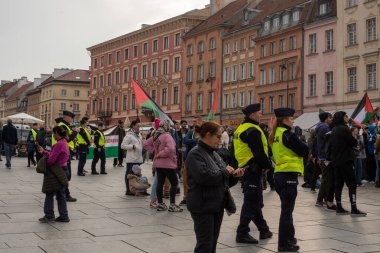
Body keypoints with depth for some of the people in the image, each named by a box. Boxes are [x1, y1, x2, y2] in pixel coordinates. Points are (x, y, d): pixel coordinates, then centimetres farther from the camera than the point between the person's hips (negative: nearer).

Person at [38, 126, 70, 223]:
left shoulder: (59, 144, -21)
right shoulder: (64, 142, 10)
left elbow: (51, 159, -22)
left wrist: (44, 164, -4)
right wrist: (43, 151, 14)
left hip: (57, 172, -9)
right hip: (63, 170, 9)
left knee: (50, 193, 2)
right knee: (61, 194, 14)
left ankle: (49, 215, 8)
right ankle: (64, 216, 18)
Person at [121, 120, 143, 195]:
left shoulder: (138, 135, 18)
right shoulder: (128, 135, -8)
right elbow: (123, 145, -13)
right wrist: (132, 146, -19)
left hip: (138, 159, 8)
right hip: (131, 159, -8)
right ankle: (128, 190, 2)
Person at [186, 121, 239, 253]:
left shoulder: (214, 154, 14)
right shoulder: (195, 154, -12)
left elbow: (223, 180, 19)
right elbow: (203, 176, -28)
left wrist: (233, 175, -1)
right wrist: (224, 172, -15)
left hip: (217, 205, 8)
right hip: (202, 206, -8)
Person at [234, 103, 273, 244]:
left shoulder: (241, 129, 14)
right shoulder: (252, 131, -18)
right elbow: (259, 153, -23)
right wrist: (267, 165, -7)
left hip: (245, 168, 11)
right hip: (253, 169, -10)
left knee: (255, 201, 17)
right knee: (251, 202, -4)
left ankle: (264, 230, 29)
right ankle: (242, 234, 1)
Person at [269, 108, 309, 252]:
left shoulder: (275, 134, 11)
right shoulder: (287, 134, -13)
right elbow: (305, 151, -12)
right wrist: (301, 144, 7)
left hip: (279, 173, 9)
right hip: (289, 175, -9)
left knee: (286, 208, 20)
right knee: (287, 210, -3)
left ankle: (288, 236, 31)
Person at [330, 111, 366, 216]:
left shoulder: (334, 130, 14)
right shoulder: (344, 129, -13)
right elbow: (354, 143, -12)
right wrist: (355, 141, 9)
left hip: (336, 161, 8)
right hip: (346, 160, -8)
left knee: (339, 184, 9)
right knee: (352, 184, -6)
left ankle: (339, 208, 9)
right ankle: (354, 209, -9)